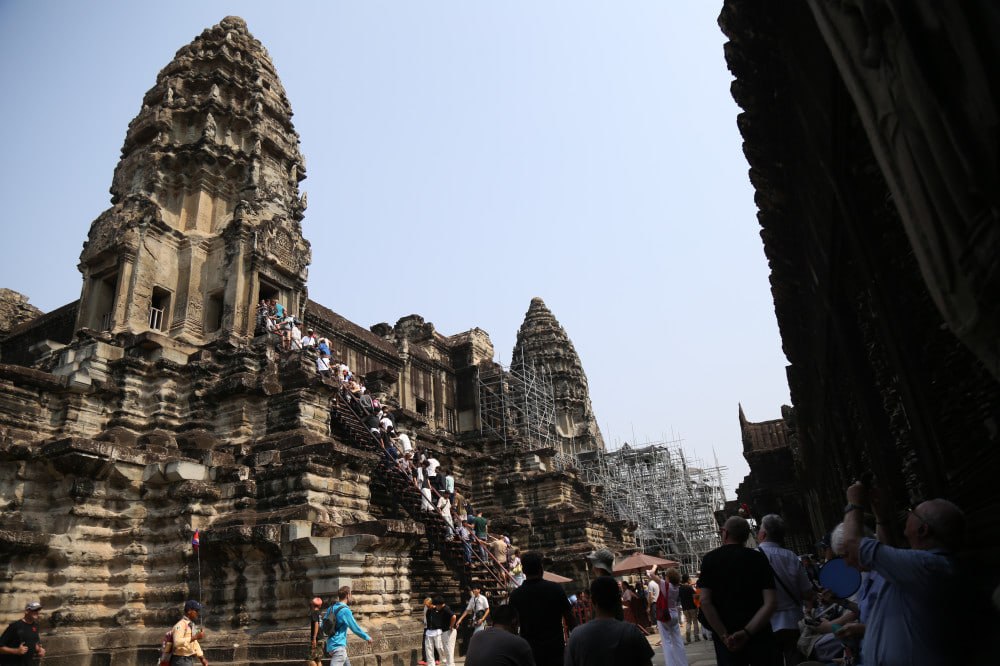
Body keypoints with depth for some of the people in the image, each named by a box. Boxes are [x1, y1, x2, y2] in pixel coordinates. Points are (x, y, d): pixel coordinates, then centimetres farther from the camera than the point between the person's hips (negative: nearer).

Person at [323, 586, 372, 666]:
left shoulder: (330, 609, 7)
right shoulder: (345, 610, -15)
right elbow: (355, 628, -10)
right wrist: (367, 637, 4)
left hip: (331, 645, 9)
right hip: (338, 647, -9)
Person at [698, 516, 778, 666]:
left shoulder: (710, 559, -2)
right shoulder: (759, 558, 0)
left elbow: (705, 601, -11)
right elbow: (771, 602, -10)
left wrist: (724, 636, -9)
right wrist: (747, 632, -13)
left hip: (726, 638, -1)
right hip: (758, 634, 1)